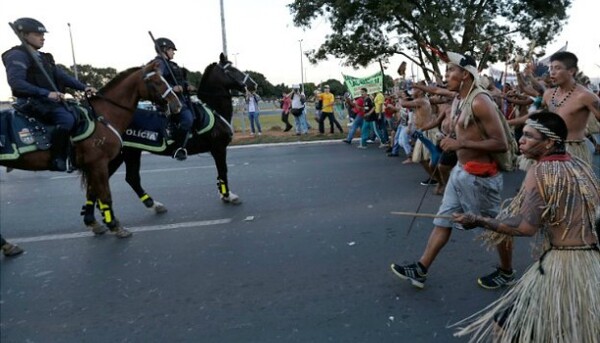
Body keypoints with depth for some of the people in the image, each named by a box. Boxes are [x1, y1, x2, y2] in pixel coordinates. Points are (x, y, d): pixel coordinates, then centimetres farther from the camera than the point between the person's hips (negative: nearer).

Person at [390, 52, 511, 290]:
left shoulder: (480, 102, -20)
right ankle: (420, 270, 18)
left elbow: (501, 144, -23)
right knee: (443, 220, 10)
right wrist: (450, 139, 6)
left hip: (479, 175, -9)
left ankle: (507, 273, 32)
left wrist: (461, 144, -24)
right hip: (460, 171, 9)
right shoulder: (458, 100, 9)